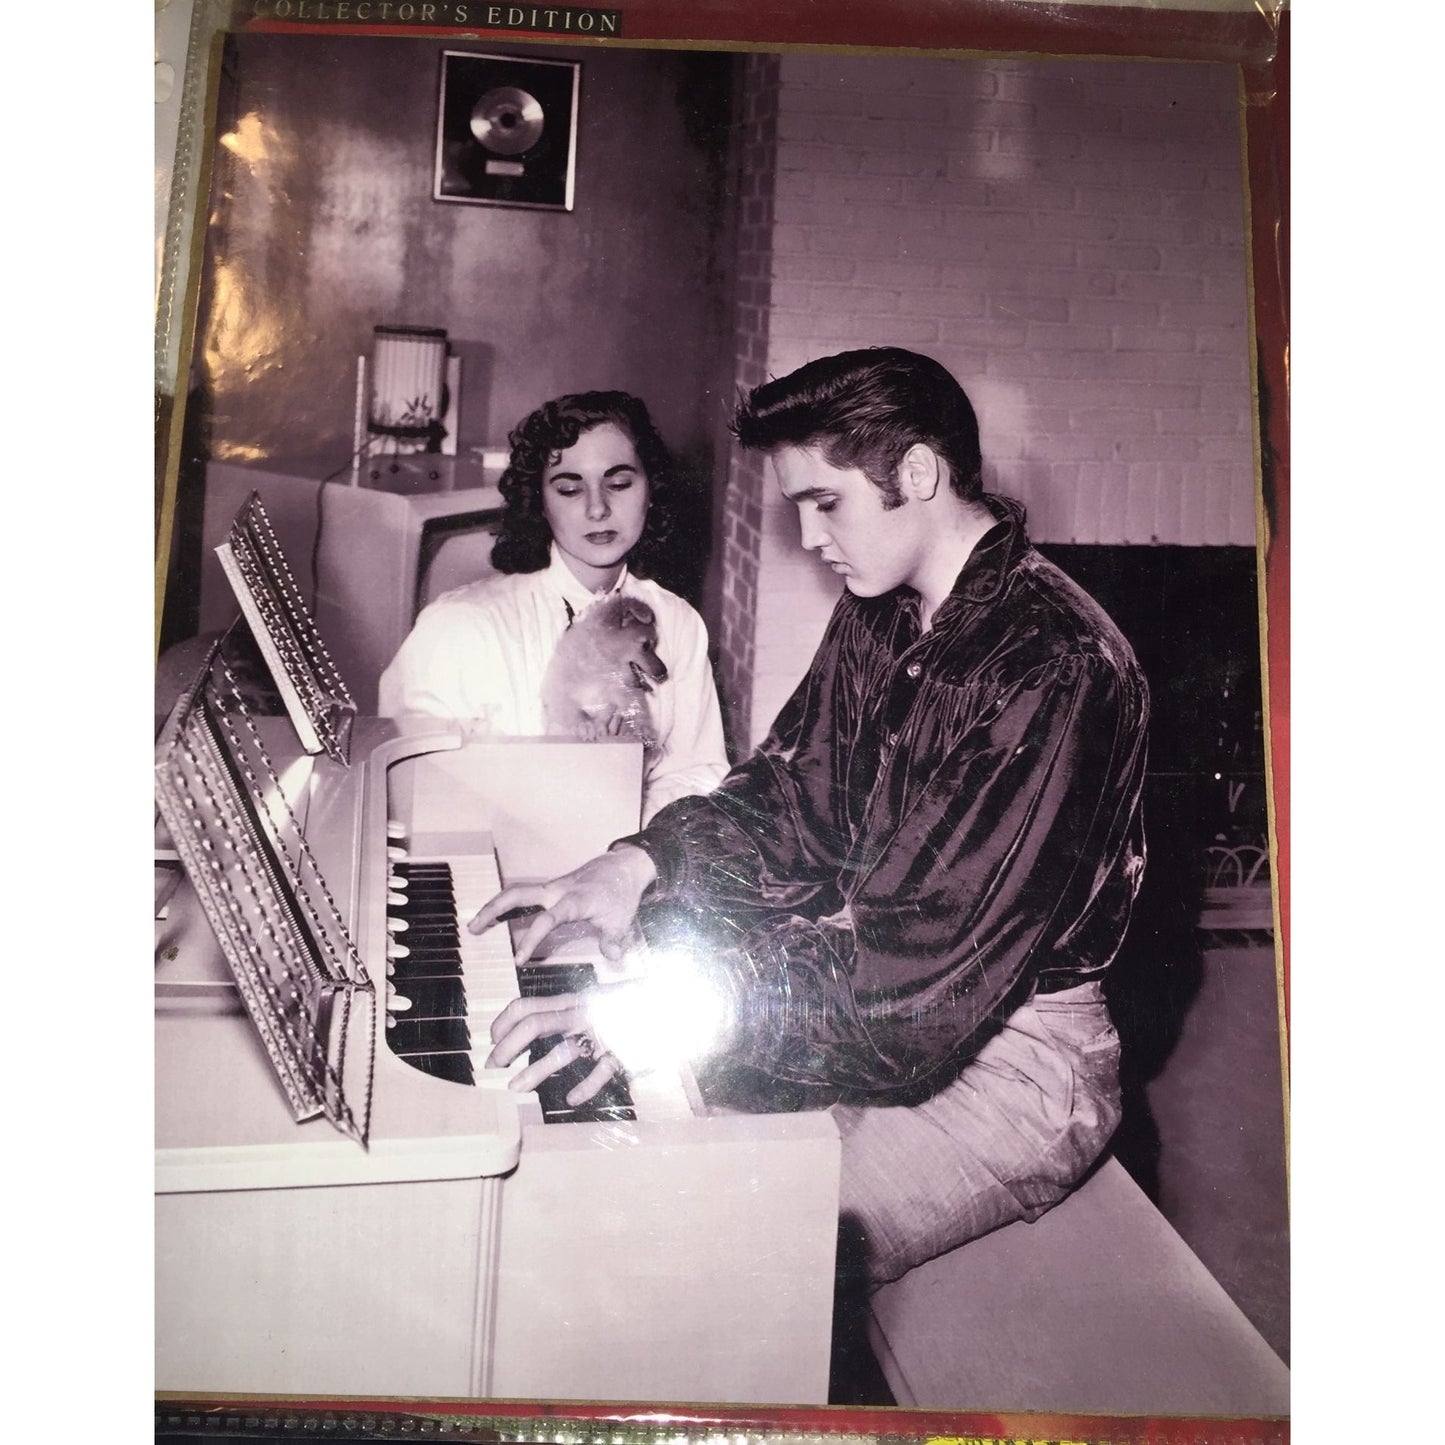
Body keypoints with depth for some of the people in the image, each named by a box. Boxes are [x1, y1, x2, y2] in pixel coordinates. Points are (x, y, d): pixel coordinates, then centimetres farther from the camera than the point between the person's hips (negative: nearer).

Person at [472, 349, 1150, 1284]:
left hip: (1010, 1056, -8)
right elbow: (793, 793, 6)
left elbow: (917, 979, -32)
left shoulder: (1055, 671, -27)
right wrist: (643, 862, -11)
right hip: (883, 977, 8)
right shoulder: (881, 613, 3)